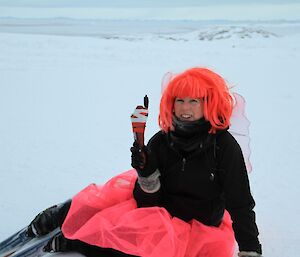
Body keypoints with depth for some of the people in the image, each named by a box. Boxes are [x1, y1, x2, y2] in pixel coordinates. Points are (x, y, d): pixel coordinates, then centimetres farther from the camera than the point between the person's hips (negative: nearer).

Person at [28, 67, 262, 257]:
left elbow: (241, 204, -13)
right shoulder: (160, 142, -6)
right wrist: (147, 174, -26)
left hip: (196, 228, -2)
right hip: (159, 213, 3)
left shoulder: (225, 146, -16)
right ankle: (66, 214, 6)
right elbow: (149, 202, -7)